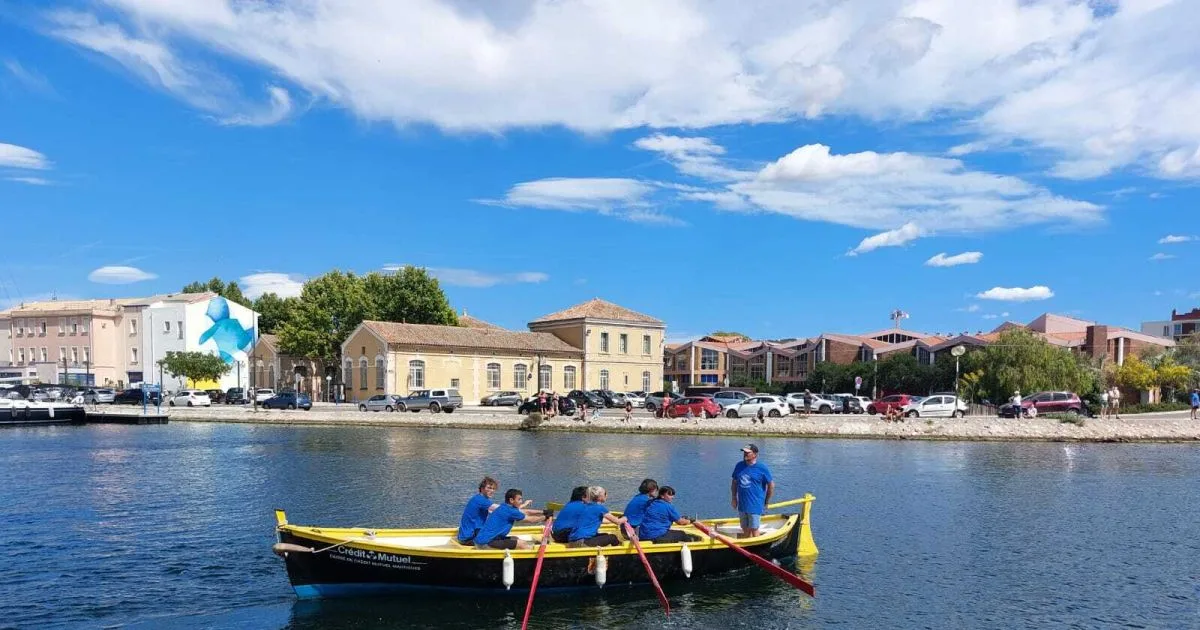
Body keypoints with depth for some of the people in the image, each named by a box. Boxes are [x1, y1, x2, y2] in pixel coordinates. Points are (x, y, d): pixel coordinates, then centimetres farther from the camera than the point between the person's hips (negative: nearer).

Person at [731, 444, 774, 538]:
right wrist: (734, 497, 10)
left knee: (754, 529, -3)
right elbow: (734, 482, 16)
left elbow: (771, 485, -2)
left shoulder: (762, 468, -8)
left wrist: (766, 502, 2)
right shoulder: (739, 466, 6)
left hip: (755, 505, -5)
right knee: (745, 530, 14)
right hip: (742, 505, 5)